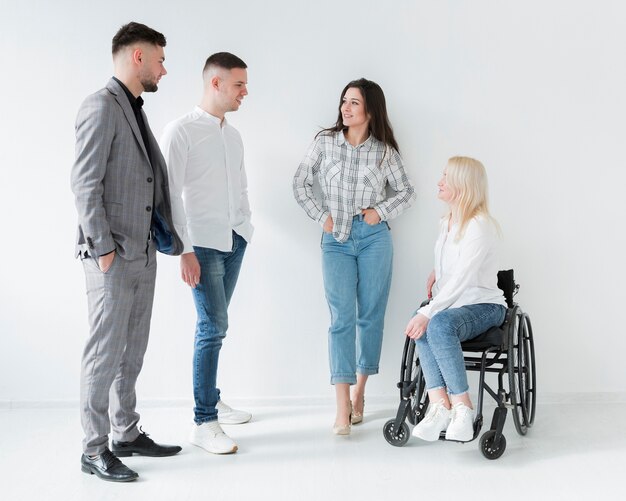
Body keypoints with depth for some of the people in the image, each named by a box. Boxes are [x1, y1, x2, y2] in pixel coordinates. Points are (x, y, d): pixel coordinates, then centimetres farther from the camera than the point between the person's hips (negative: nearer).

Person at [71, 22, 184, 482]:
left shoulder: (135, 109, 17)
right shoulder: (102, 107, -11)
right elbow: (85, 184, -16)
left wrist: (165, 238, 11)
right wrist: (103, 249, -17)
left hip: (143, 253, 9)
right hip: (113, 256, -9)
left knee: (132, 352, 14)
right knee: (105, 353, -2)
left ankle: (127, 434, 26)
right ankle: (94, 450, 9)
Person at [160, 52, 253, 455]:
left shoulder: (233, 135, 15)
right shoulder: (181, 132, -7)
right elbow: (171, 194, -11)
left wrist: (245, 227, 12)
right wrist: (184, 250, -15)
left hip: (235, 241, 6)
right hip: (203, 244, -6)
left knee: (214, 324, 12)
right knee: (214, 326, -10)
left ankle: (211, 399, 24)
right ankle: (204, 423, -4)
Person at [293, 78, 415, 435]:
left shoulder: (384, 151, 3)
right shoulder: (325, 142, 3)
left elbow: (407, 192, 11)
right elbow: (301, 183, 9)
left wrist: (381, 211, -3)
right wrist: (321, 216, 1)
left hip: (374, 237, 1)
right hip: (336, 239, 0)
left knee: (370, 316, 5)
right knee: (342, 318, -8)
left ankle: (360, 393, 21)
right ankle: (343, 408, -9)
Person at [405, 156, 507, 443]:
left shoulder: (480, 226, -14)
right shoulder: (445, 223, 13)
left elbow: (461, 280, -21)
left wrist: (427, 313, -27)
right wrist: (436, 273, 14)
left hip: (484, 306, -6)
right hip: (450, 306, 7)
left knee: (439, 324, -37)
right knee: (424, 326, -29)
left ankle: (462, 406, -31)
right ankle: (439, 403, -35)